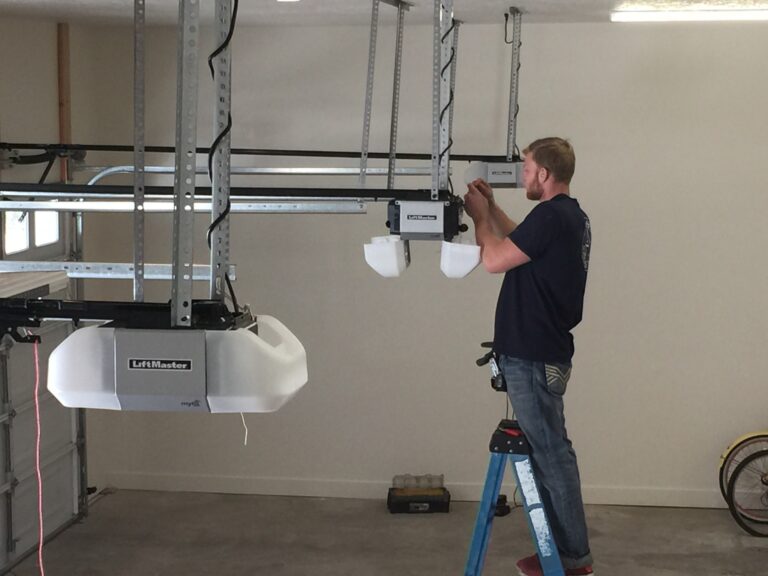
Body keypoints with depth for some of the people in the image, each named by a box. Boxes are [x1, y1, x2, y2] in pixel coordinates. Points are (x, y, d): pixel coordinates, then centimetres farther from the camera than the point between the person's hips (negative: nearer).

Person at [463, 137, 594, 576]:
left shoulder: (551, 216, -19)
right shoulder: (571, 215, 13)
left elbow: (494, 260, -17)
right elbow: (522, 243, 27)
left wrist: (480, 216, -2)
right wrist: (493, 208, 19)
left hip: (533, 356, -10)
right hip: (542, 351, 10)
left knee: (551, 454, -3)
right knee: (551, 451, 14)